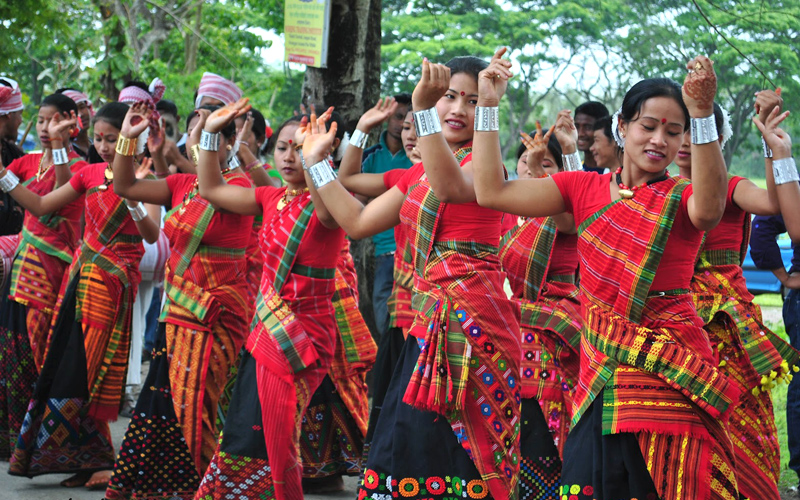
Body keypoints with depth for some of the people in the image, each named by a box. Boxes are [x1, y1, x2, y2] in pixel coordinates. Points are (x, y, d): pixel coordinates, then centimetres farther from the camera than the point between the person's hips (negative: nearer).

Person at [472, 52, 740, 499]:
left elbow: (708, 209, -28)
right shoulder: (586, 189, 9)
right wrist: (489, 105, 0)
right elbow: (492, 192, 3)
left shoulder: (682, 198, -1)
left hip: (668, 368, -3)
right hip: (600, 373, 3)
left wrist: (702, 114, -39)